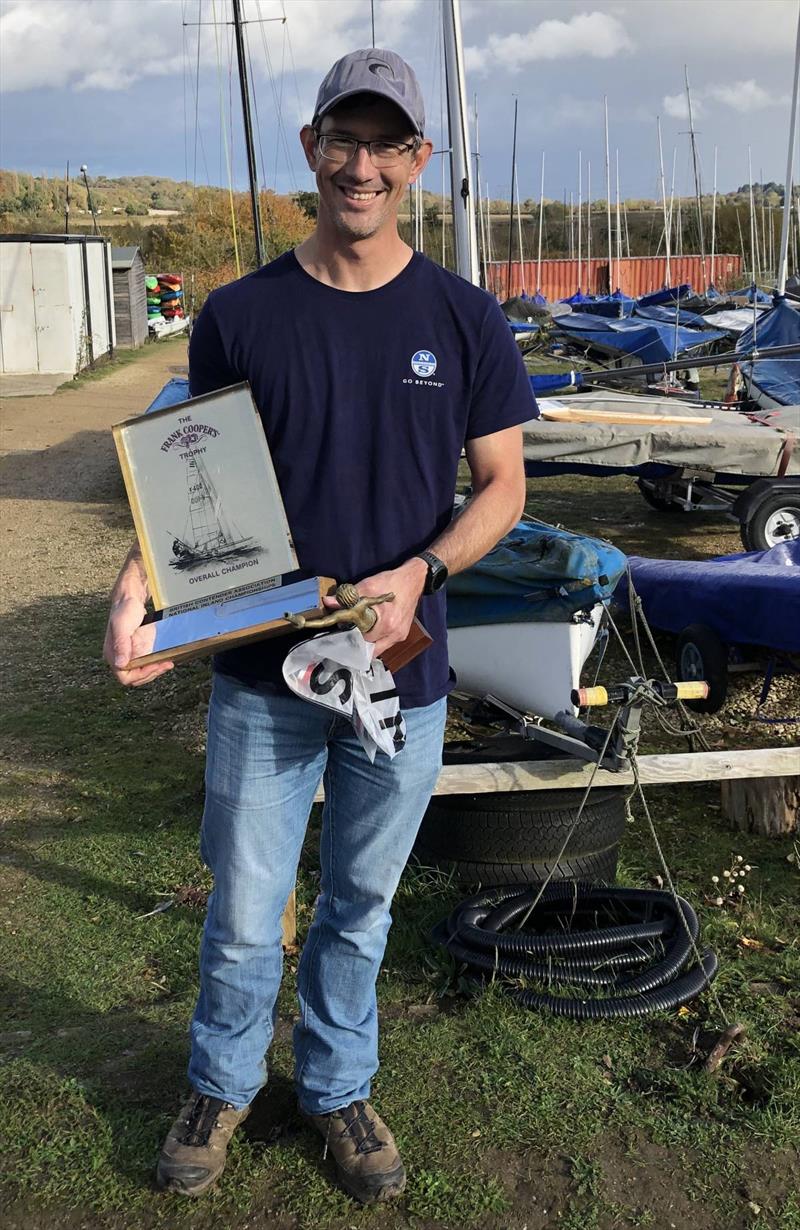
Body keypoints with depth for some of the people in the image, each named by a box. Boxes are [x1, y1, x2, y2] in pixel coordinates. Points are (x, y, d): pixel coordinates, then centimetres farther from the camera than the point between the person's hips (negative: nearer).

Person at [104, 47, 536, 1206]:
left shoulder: (464, 318, -2)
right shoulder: (240, 315, -2)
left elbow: (501, 486, 1)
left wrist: (418, 573, -17)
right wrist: (136, 589, -18)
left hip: (403, 675, 1)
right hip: (261, 674, 0)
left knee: (361, 907, 17)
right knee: (244, 916, 10)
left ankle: (338, 1089, 41)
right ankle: (223, 1086, 38)